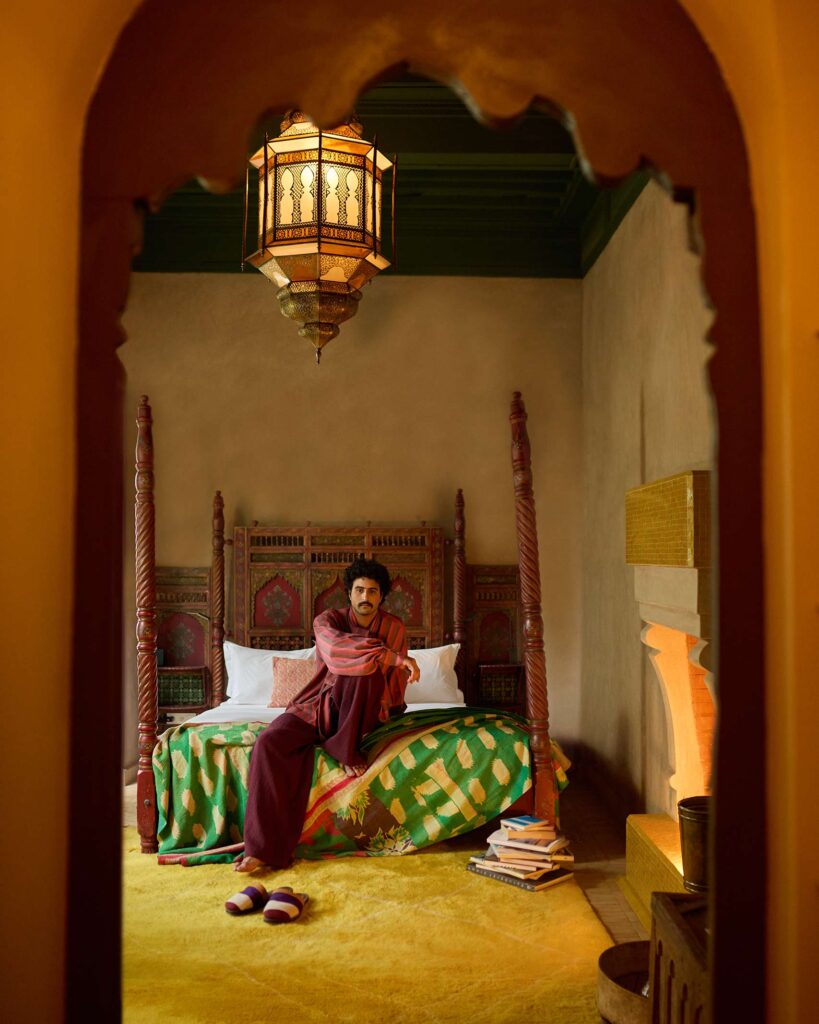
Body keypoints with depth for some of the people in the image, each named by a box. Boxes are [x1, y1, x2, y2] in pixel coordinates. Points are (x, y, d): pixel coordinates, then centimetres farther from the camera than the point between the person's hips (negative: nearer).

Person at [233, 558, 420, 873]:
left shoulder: (394, 627, 1)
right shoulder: (328, 620, -6)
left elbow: (397, 683, 4)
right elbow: (336, 652, -30)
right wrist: (393, 657, -32)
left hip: (361, 713, 0)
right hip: (319, 706, 0)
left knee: (367, 670, -32)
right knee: (269, 741, -27)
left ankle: (346, 750, -16)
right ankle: (265, 847, -25)